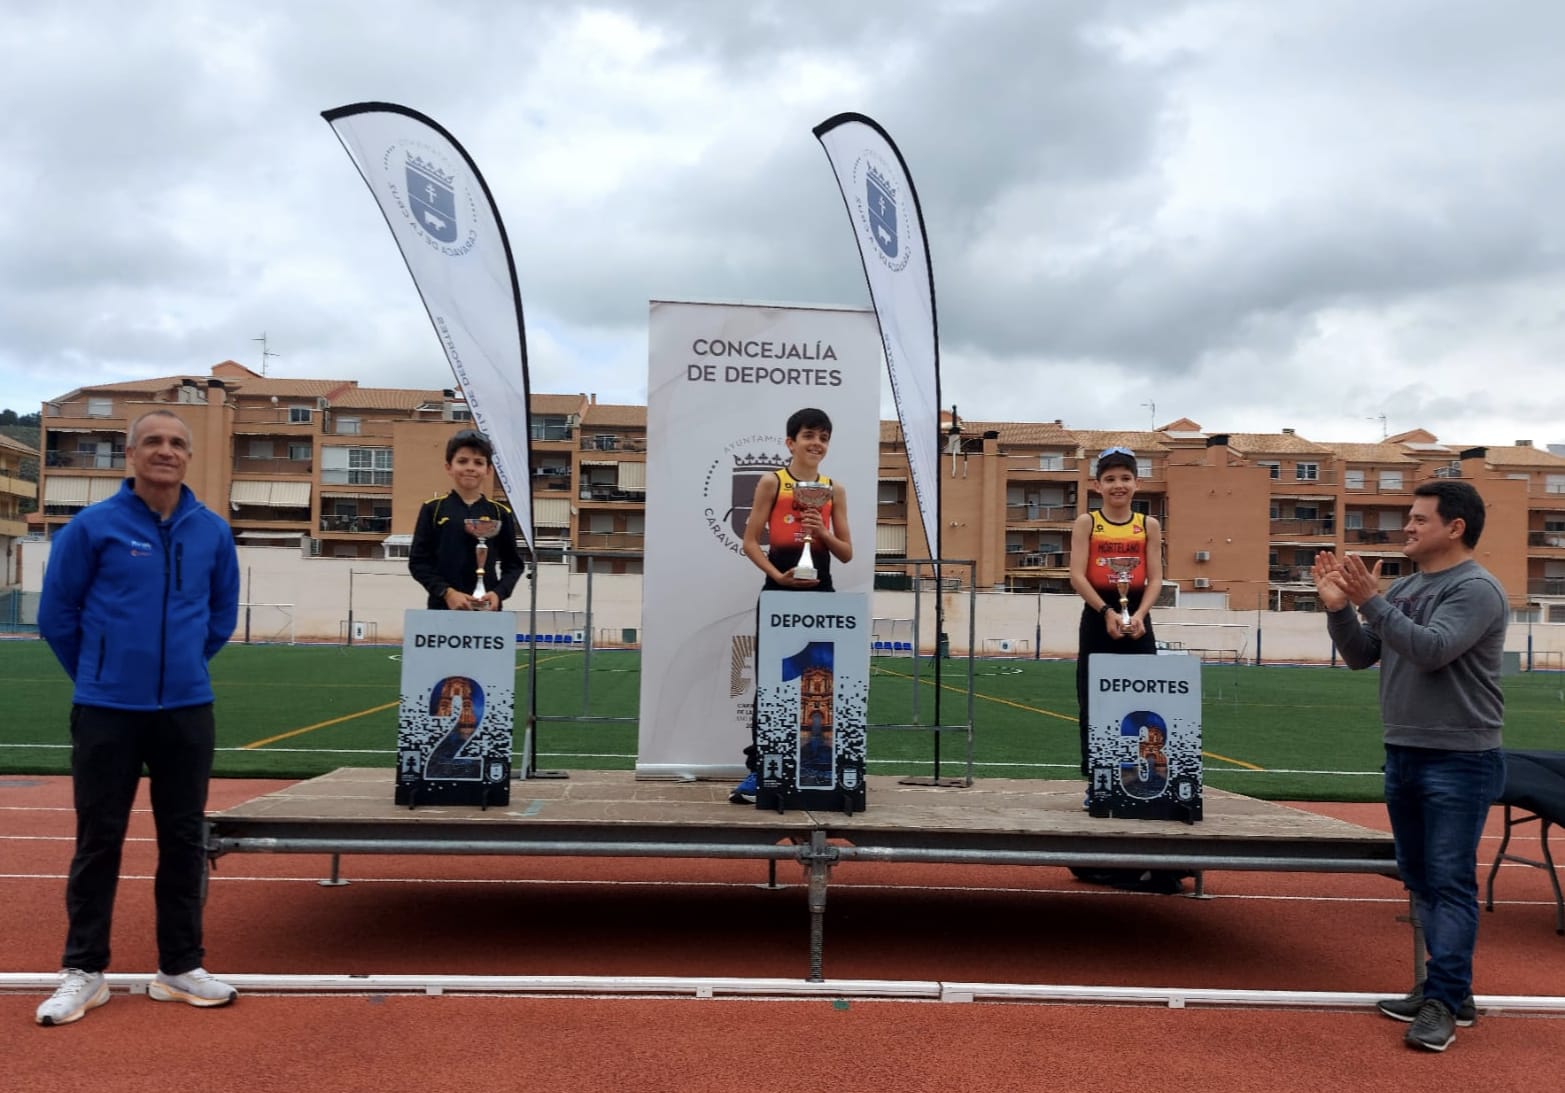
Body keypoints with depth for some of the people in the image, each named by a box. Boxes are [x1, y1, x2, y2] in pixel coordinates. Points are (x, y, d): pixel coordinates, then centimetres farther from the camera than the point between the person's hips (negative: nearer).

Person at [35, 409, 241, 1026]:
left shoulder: (213, 532, 2)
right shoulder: (93, 526, -6)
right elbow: (57, 612, 2)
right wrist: (96, 675, 9)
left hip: (187, 709, 3)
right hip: (107, 709, -2)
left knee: (185, 837, 8)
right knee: (98, 838, 5)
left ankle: (181, 967, 20)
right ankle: (83, 971, 19)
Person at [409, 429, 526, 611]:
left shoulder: (500, 513, 6)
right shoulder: (432, 509, 3)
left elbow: (514, 564, 9)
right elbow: (418, 561, 1)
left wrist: (499, 593, -10)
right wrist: (447, 592, -12)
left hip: (487, 609, 1)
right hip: (443, 607, -1)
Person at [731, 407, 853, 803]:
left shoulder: (834, 489, 10)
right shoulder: (772, 482, 1)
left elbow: (847, 554, 11)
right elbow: (750, 542, -3)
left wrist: (823, 533, -8)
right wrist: (778, 575, -17)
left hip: (820, 594, 3)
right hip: (778, 593, -3)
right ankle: (758, 769, 6)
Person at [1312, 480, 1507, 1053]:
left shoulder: (1476, 589, -12)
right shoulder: (1404, 589, 11)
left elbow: (1431, 650, -26)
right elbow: (1360, 657, 10)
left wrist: (1370, 601, -26)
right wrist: (1339, 608, -5)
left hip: (1458, 762, -8)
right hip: (1402, 755, 8)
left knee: (1451, 883, -5)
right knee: (1420, 880, 14)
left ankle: (1442, 1003, 0)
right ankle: (1448, 990, 24)